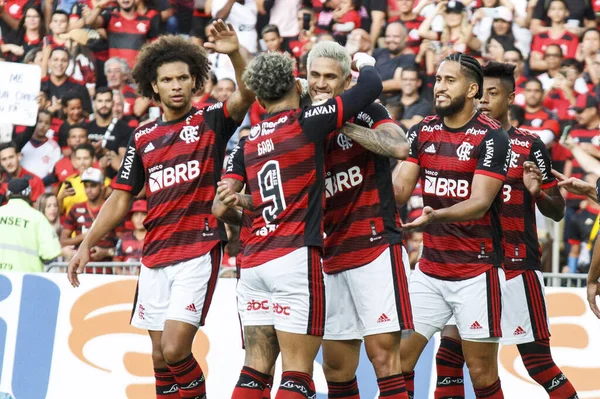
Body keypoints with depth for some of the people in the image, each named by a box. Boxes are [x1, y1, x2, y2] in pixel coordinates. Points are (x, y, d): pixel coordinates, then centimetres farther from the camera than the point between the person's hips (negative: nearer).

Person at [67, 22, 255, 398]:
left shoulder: (212, 120, 1)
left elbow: (247, 93, -18)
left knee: (175, 349, -15)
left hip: (199, 252, -5)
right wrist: (87, 245, 7)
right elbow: (121, 199, 15)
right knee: (160, 355, 7)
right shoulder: (143, 138, 13)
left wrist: (235, 53, -36)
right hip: (155, 257, 5)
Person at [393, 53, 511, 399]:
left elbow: (480, 202, -20)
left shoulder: (491, 137, -11)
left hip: (477, 271, -5)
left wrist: (435, 216, -37)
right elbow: (401, 188, 1)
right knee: (398, 354, -1)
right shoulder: (422, 132, 7)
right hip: (430, 269, 5)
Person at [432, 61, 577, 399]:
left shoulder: (529, 146, -3)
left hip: (518, 266, -5)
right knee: (449, 354, 1)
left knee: (538, 360, -6)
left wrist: (538, 192, -20)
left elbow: (558, 212, -1)